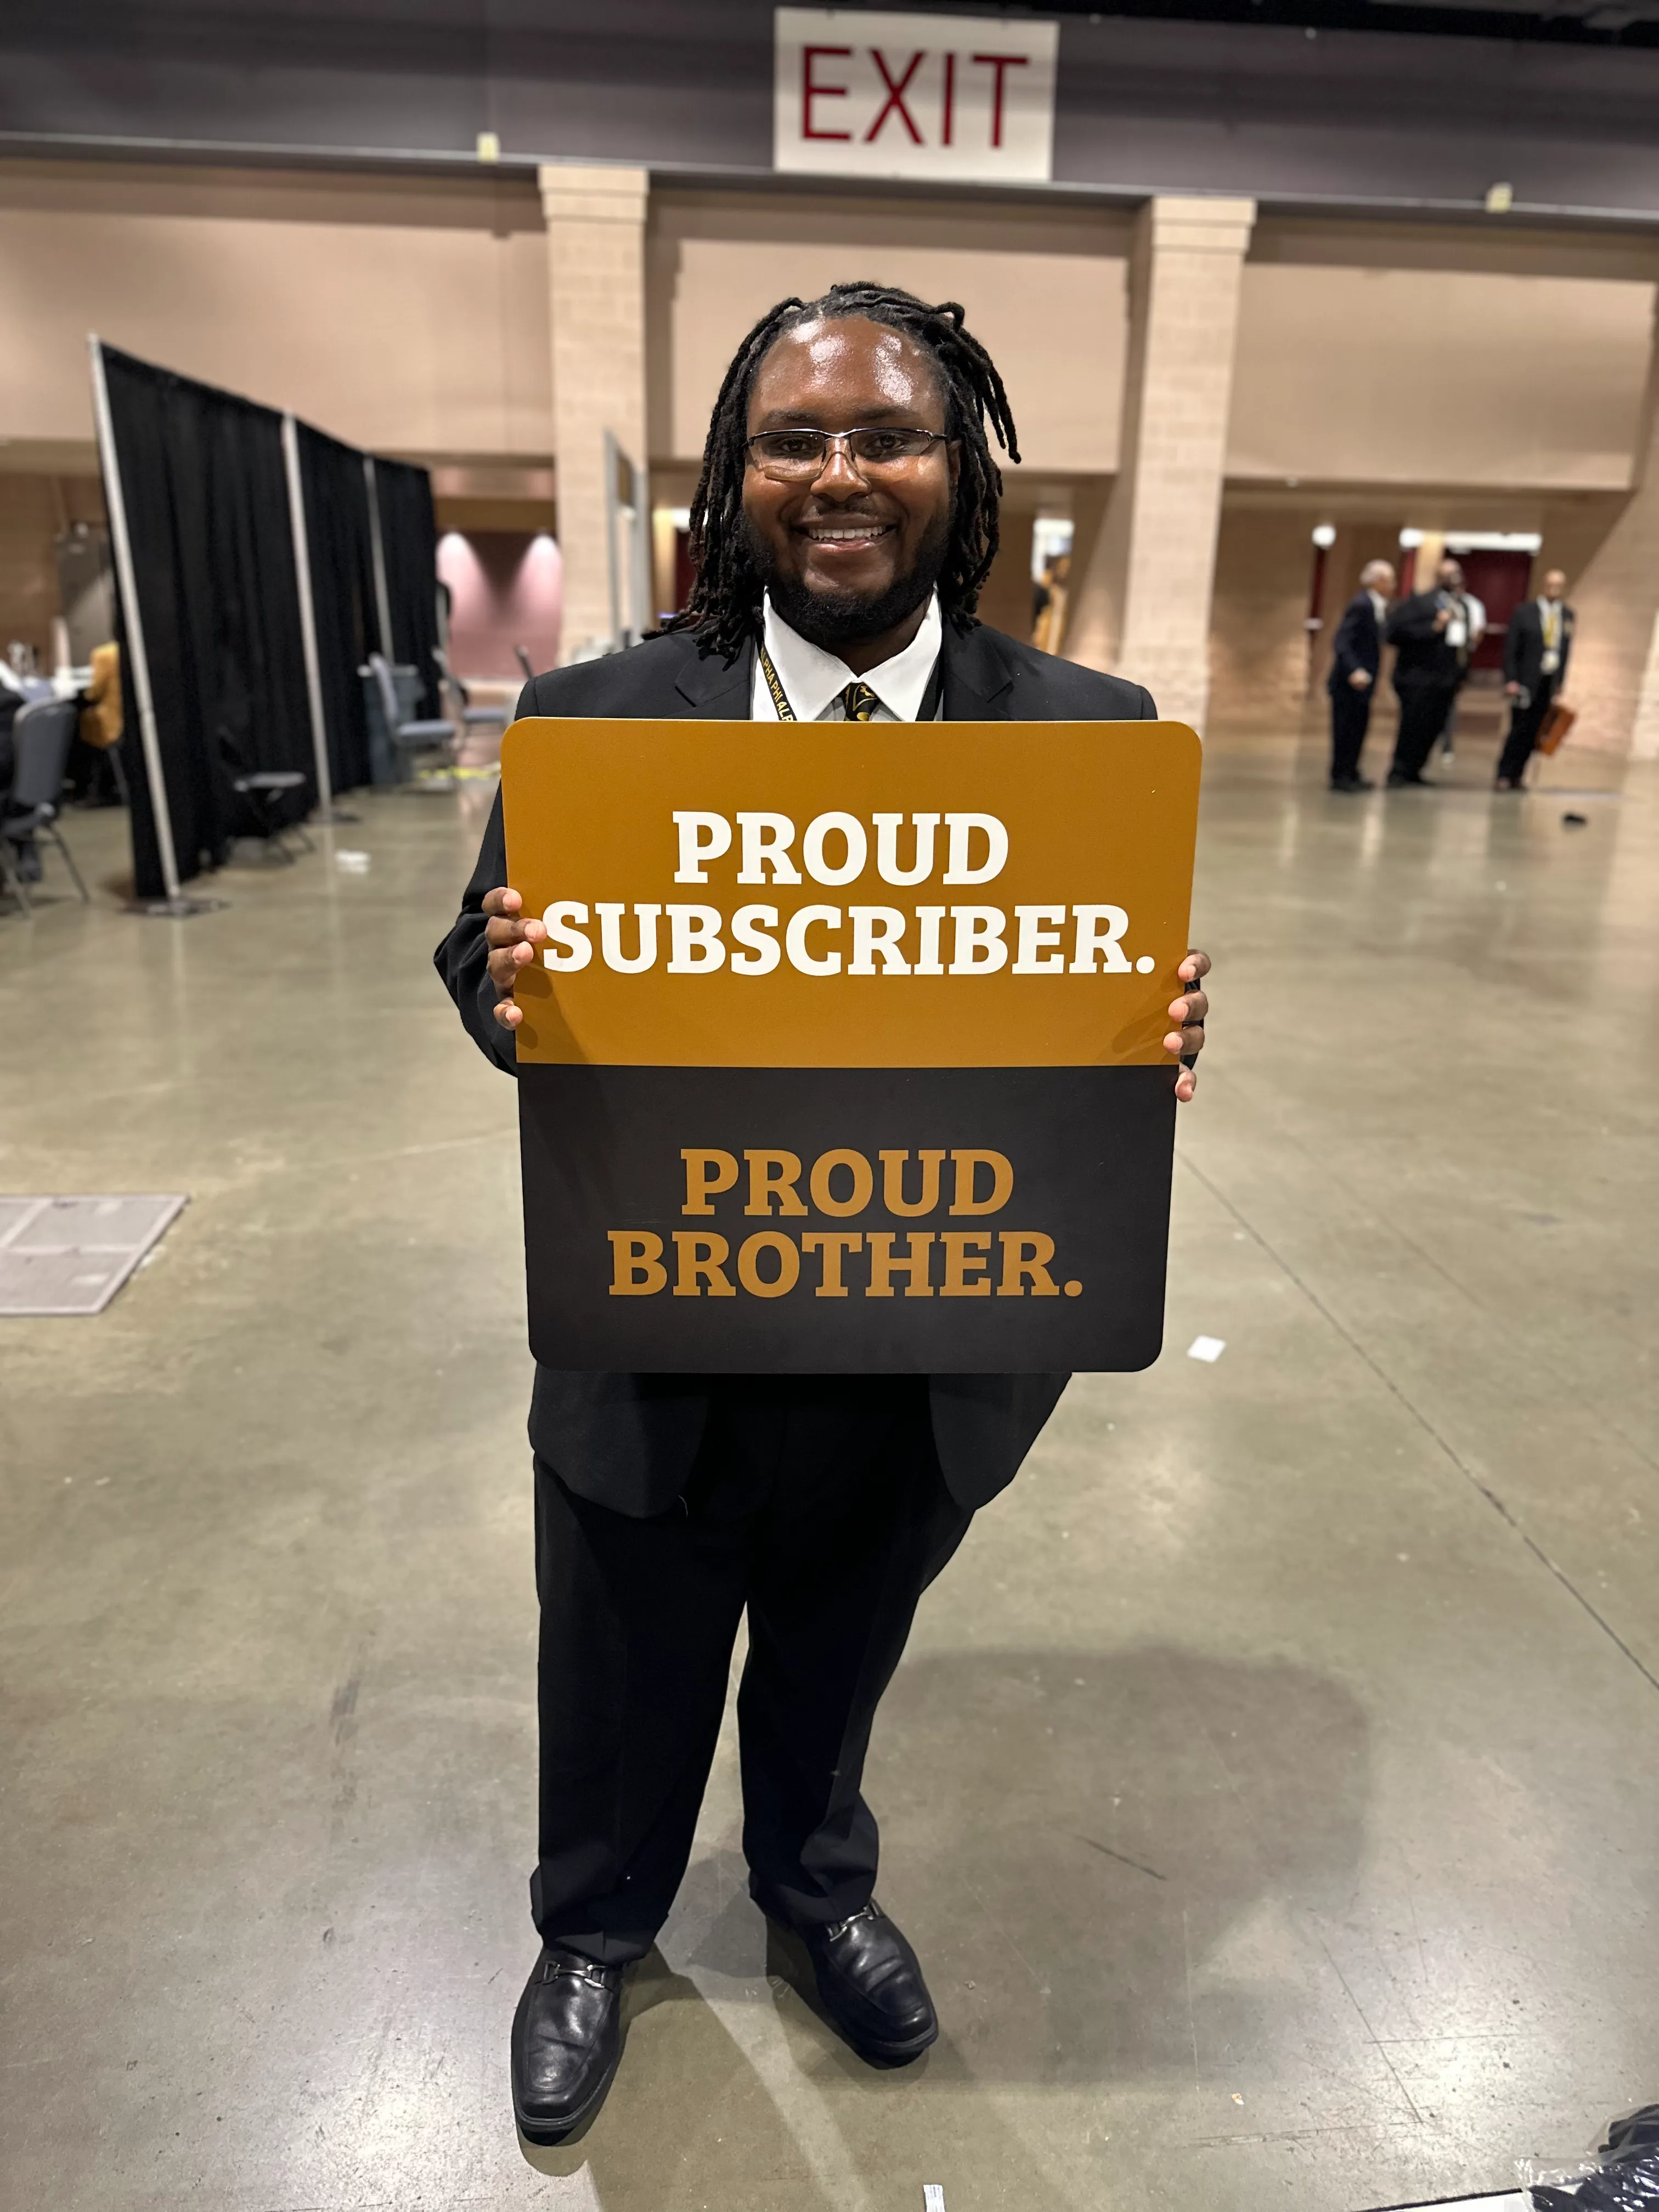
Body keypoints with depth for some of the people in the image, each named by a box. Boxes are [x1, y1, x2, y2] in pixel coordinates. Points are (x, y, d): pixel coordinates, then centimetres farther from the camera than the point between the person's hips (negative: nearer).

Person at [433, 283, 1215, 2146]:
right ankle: (593, 1930, 59)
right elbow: (484, 963, -1)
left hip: (927, 1362, 1)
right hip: (652, 1357, 0)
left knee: (835, 1670, 29)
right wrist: (515, 982, -25)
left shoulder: (1093, 734, -8)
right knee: (623, 1699, 25)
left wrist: (1161, 1042, -25)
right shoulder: (593, 715, -10)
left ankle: (815, 1885, 64)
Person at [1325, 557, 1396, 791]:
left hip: (1361, 681, 9)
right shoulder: (1361, 605, -16)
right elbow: (1342, 642, -24)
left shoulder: (1378, 607, 11)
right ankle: (1340, 777, 5)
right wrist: (1354, 671, -32)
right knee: (1347, 728, -3)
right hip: (1350, 682, -9)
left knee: (1359, 726, 14)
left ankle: (1350, 773, 24)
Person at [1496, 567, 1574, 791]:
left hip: (1549, 683, 4)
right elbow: (1510, 649, -5)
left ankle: (1517, 775, 11)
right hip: (1526, 681, -4)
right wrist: (1510, 680, -12)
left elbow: (1565, 650, 11)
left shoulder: (1567, 615, 9)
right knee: (1519, 729, -6)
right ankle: (1504, 775, 4)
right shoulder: (1525, 613, -3)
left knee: (1533, 731, 3)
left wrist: (1560, 683, 8)